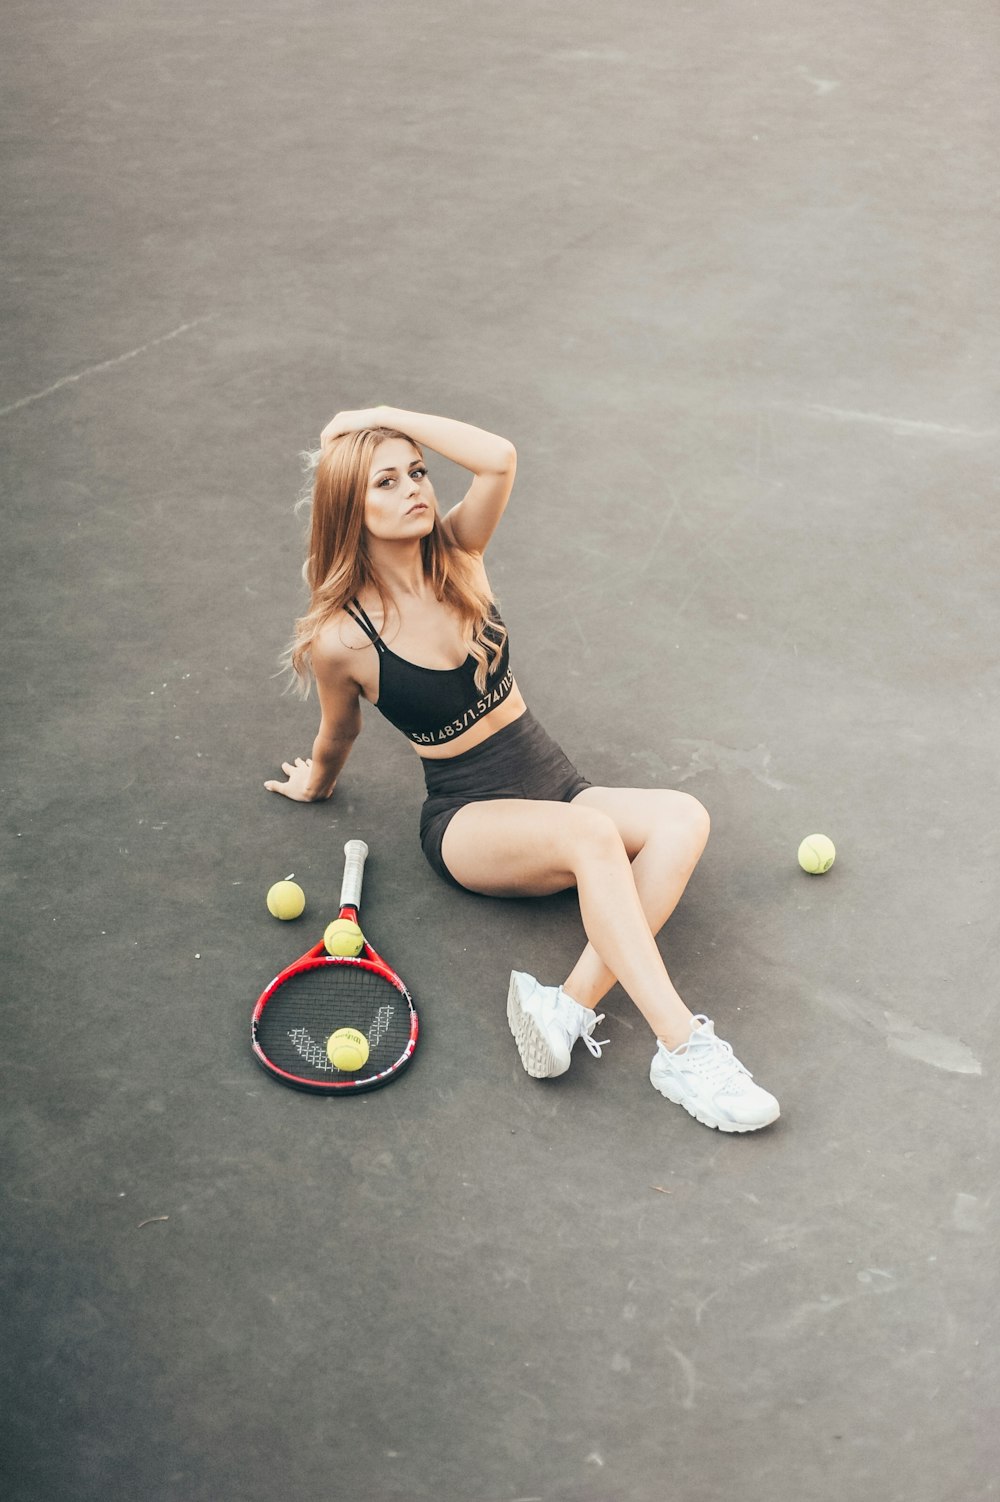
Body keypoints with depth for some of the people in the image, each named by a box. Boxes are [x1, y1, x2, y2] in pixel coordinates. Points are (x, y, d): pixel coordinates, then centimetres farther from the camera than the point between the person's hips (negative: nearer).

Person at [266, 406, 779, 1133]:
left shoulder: (455, 552, 0)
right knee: (591, 834, -37)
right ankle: (682, 1048, -42)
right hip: (470, 822, -5)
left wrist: (386, 417, -12)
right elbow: (340, 735, 10)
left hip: (555, 785, 5)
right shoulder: (341, 638, -11)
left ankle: (571, 1003, -34)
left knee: (682, 818, -25)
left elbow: (500, 459, -20)